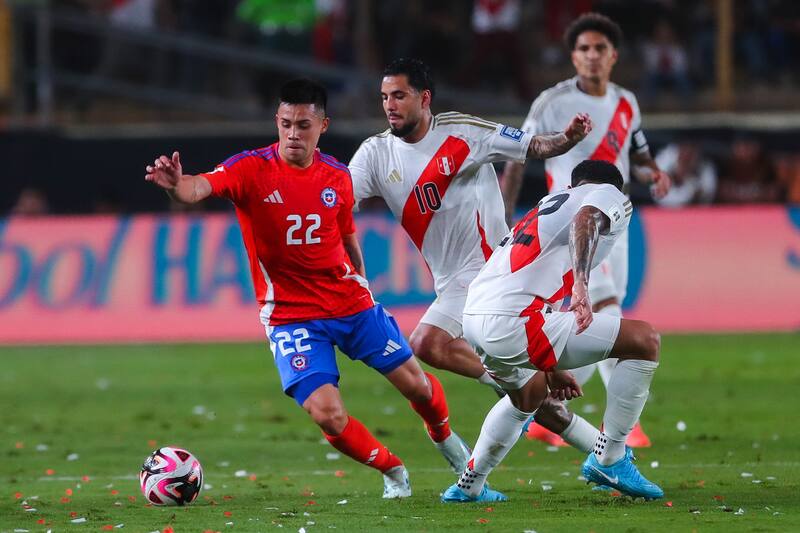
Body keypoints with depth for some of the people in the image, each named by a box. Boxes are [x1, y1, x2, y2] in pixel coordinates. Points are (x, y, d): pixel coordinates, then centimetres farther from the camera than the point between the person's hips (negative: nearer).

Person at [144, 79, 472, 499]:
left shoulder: (337, 177, -1)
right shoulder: (252, 168, -14)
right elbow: (200, 187, -34)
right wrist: (177, 185, -55)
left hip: (351, 303, 3)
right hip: (290, 316, -3)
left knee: (415, 384, 8)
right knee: (328, 415, -17)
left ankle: (443, 436, 44)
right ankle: (392, 471, 11)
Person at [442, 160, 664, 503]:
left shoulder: (548, 205, 33)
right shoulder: (610, 196, 9)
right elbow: (586, 218, -17)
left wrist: (551, 369, 46)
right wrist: (581, 284, -33)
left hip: (473, 319, 9)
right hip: (510, 322, -9)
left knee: (530, 392, 38)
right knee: (644, 340, -3)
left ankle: (468, 486, 43)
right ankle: (609, 459, 1)